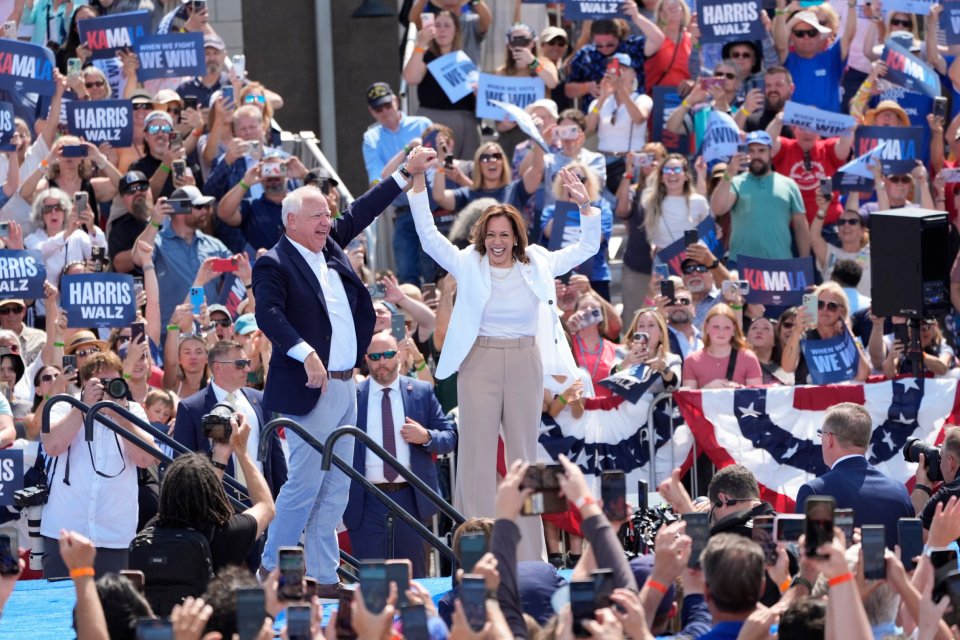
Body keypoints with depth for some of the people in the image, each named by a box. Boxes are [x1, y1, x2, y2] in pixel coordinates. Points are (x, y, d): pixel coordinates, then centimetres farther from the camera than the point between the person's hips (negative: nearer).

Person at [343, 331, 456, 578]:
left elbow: (450, 437, 10)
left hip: (410, 499, 2)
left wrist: (427, 437, -11)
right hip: (366, 502, -2)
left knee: (413, 578, 8)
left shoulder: (422, 393, 7)